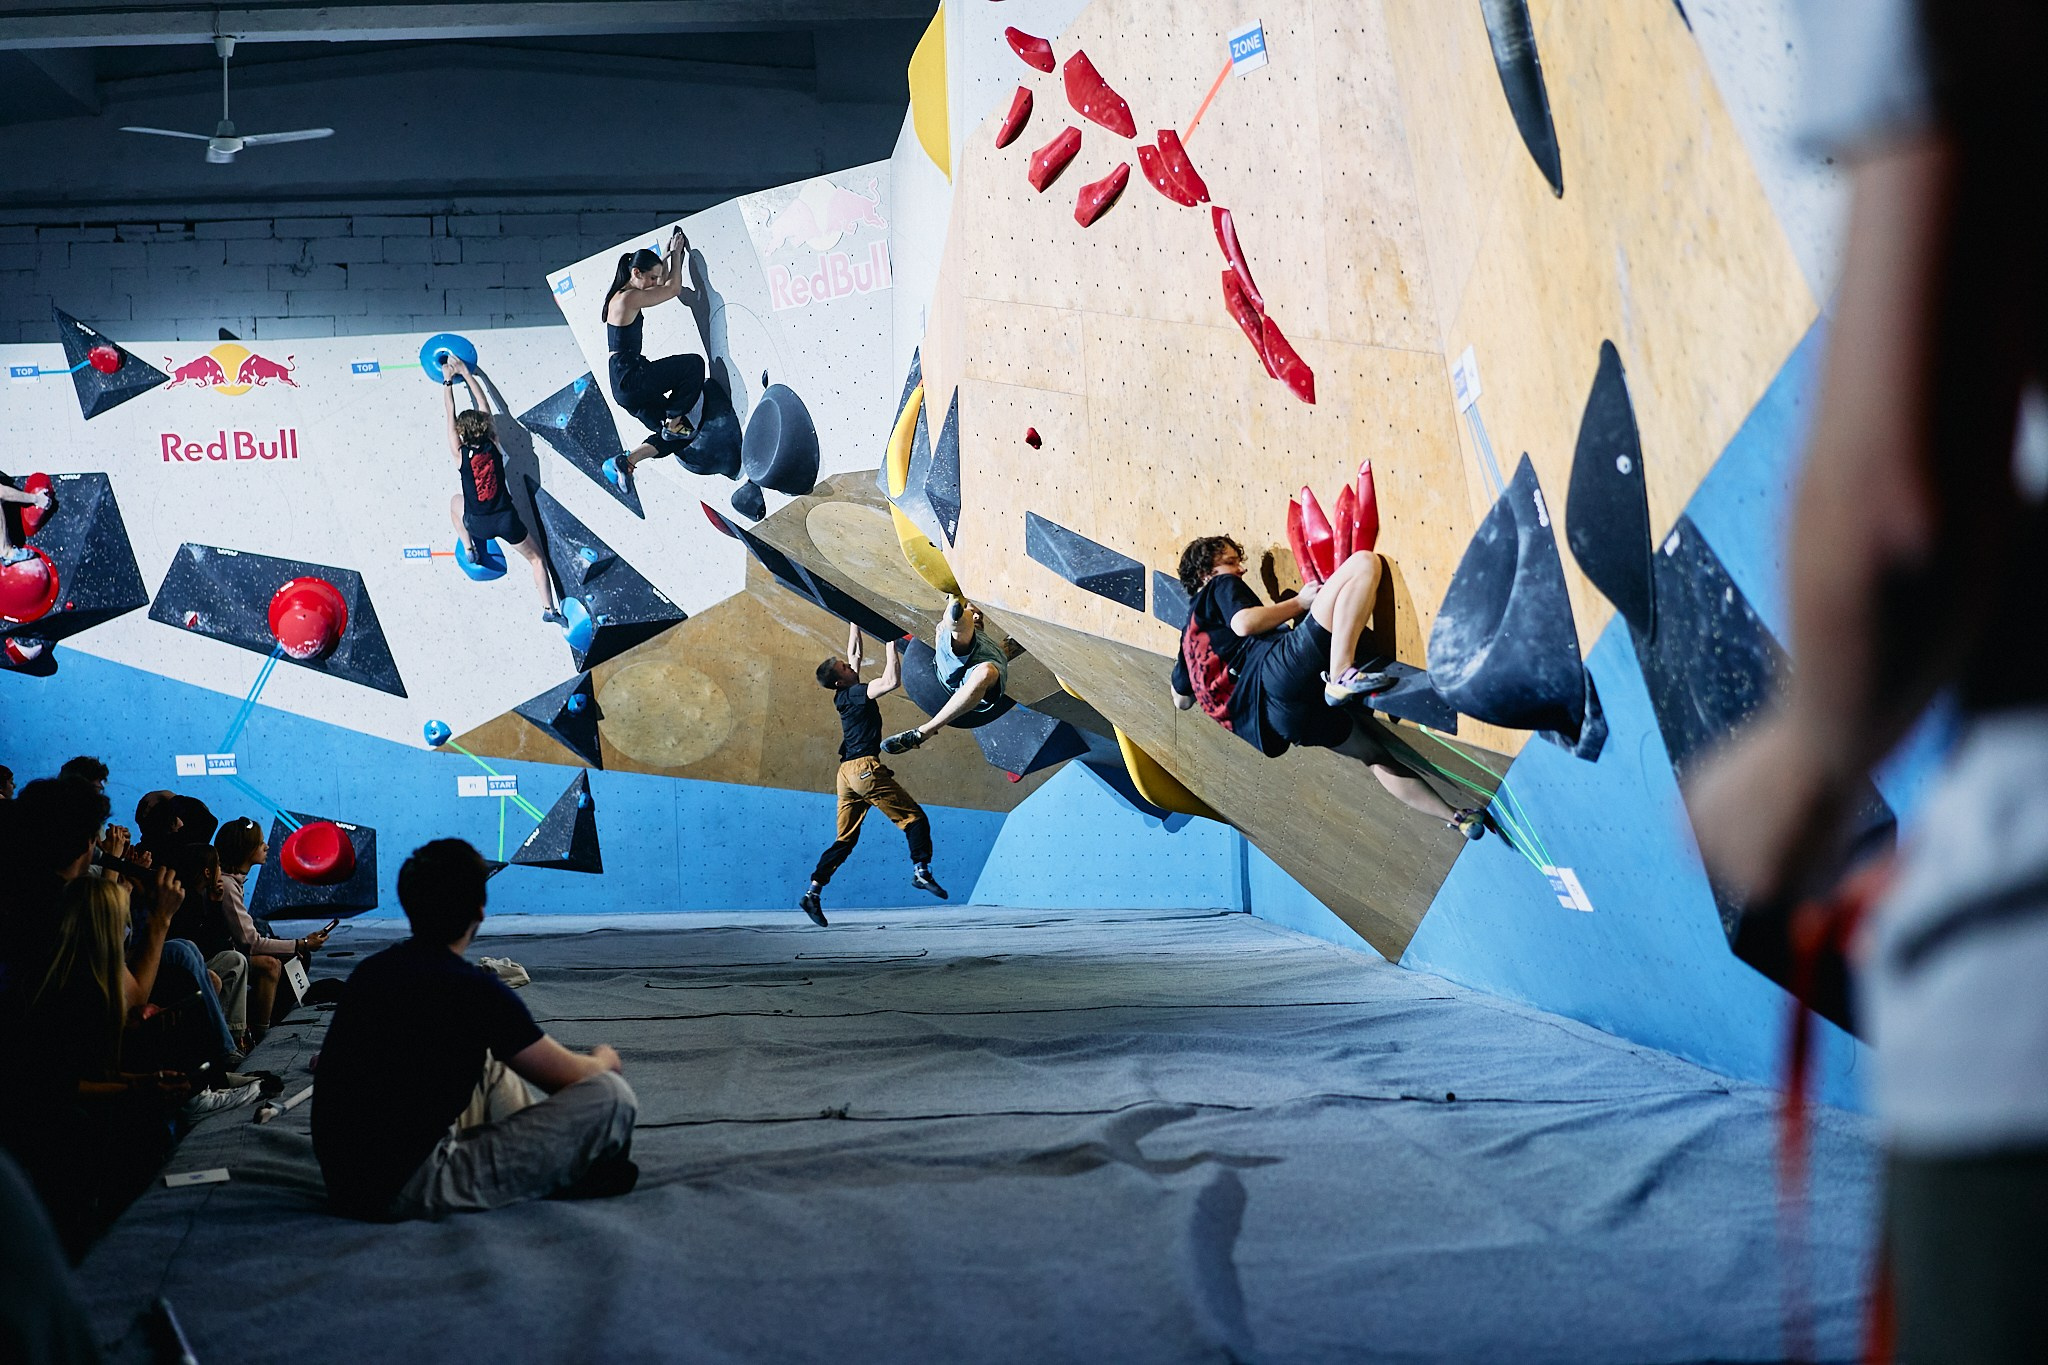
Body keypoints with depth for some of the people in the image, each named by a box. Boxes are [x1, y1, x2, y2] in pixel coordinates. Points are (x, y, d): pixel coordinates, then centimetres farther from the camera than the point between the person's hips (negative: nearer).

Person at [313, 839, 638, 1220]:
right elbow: (570, 1076, -4)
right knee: (611, 1095, -9)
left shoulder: (370, 970, 8)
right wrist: (604, 1060, 22)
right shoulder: (473, 989, -15)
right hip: (414, 1193, -9)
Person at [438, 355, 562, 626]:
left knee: (455, 501, 32)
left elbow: (450, 415, -1)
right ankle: (549, 610, 4)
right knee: (536, 559, 17)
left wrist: (448, 381, 8)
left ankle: (471, 550, 26)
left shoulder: (460, 453, -10)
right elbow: (484, 405, 5)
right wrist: (466, 373, 12)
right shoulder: (493, 445, -4)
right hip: (507, 520, 1)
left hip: (478, 523, -1)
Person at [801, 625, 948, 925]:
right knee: (914, 817, -6)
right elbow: (892, 681, -20)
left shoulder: (845, 695, 16)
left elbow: (855, 652, 28)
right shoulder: (854, 693, -7)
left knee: (845, 839, 9)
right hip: (865, 766, -9)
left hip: (847, 773, 9)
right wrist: (891, 646, -12)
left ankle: (813, 892, 1)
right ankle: (921, 870, -22)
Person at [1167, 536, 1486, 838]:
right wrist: (1300, 602, 7)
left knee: (1378, 754, 18)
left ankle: (1455, 817, 14)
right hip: (1278, 669, -8)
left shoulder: (1192, 628, 35)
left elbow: (1181, 699, 38)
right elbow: (1244, 623, -8)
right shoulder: (1221, 586, 15)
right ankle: (1341, 674, -30)